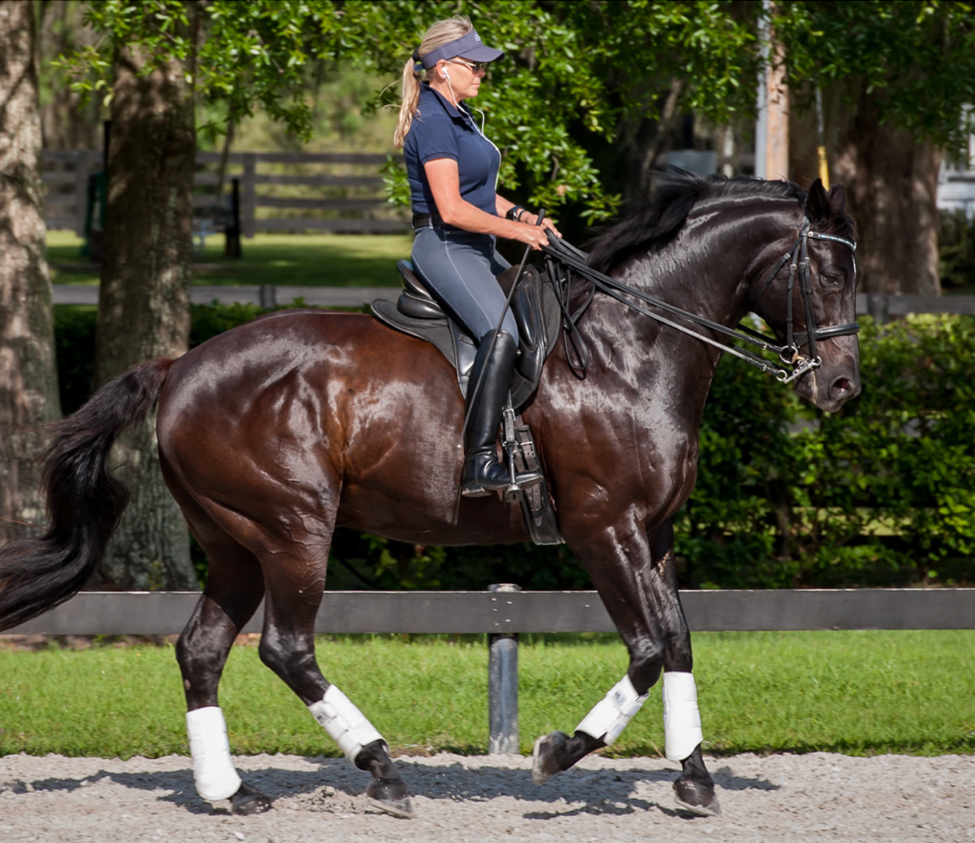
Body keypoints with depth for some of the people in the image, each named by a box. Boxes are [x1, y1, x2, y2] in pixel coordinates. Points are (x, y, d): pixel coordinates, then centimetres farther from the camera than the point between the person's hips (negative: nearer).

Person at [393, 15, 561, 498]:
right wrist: (515, 231, -16)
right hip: (444, 247, -11)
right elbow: (451, 209, -23)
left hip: (475, 249, 11)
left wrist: (523, 216, 12)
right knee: (501, 332, -29)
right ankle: (479, 466, -36)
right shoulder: (433, 123, -16)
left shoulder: (457, 117, 16)